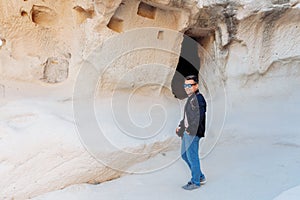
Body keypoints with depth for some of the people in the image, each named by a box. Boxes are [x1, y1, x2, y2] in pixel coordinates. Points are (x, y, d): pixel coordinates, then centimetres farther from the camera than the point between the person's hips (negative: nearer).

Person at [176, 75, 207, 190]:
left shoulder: (198, 98, -16)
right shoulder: (190, 98, 15)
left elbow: (199, 117, -24)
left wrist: (190, 129, -19)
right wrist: (181, 126, 18)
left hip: (193, 133, -11)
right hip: (187, 132, 11)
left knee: (192, 157, -1)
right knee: (184, 155, 18)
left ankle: (195, 182, 13)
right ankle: (200, 177, 30)